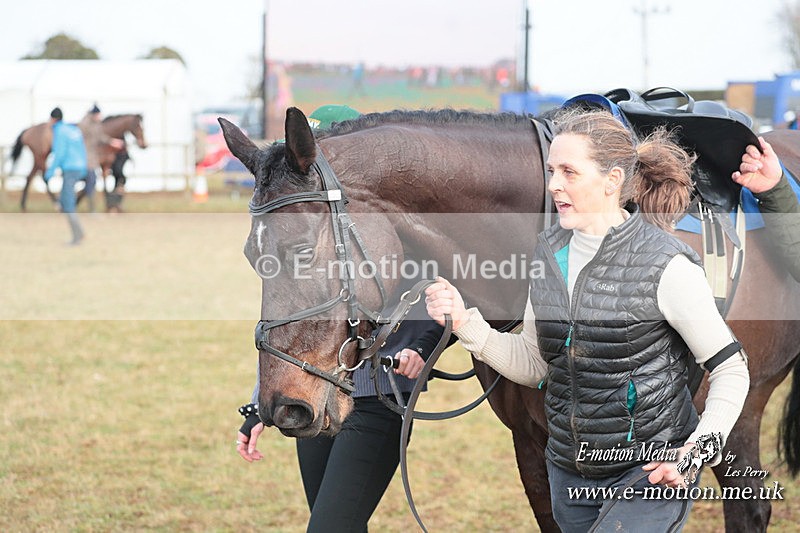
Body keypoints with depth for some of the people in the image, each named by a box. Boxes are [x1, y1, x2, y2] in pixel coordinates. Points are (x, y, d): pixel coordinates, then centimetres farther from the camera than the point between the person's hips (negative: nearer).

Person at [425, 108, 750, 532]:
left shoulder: (667, 266, -14)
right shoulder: (549, 252, 4)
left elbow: (730, 371, -8)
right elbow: (532, 366, 10)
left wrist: (699, 450, -21)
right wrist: (464, 322, -4)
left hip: (652, 471, -6)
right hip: (570, 473, 7)